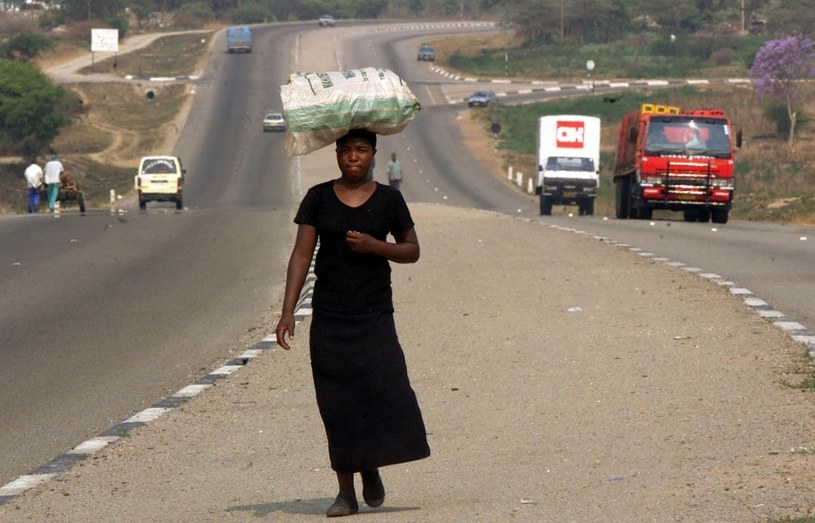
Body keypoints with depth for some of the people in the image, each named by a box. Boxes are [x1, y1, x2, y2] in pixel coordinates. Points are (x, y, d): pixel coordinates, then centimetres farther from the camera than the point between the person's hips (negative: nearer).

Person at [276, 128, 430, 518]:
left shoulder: (388, 200, 5)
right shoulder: (319, 198, 5)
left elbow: (412, 251, 10)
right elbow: (301, 254, 3)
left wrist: (374, 245, -10)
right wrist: (288, 311, -4)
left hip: (374, 315, -1)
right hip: (329, 318, 1)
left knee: (385, 389, -14)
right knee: (337, 404, 0)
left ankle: (371, 468, 10)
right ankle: (346, 492, 7)